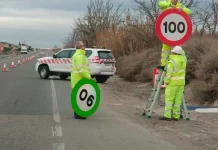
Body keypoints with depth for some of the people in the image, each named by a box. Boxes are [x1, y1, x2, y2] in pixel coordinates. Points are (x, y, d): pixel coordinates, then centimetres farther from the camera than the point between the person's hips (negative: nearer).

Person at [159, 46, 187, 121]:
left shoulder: (171, 62, -18)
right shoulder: (183, 59, 2)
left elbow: (169, 74, -19)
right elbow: (182, 55, 26)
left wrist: (166, 82, -9)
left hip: (173, 82, -6)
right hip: (181, 82, 6)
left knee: (169, 99, -5)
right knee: (178, 99, 5)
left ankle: (167, 116, -11)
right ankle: (176, 116, 3)